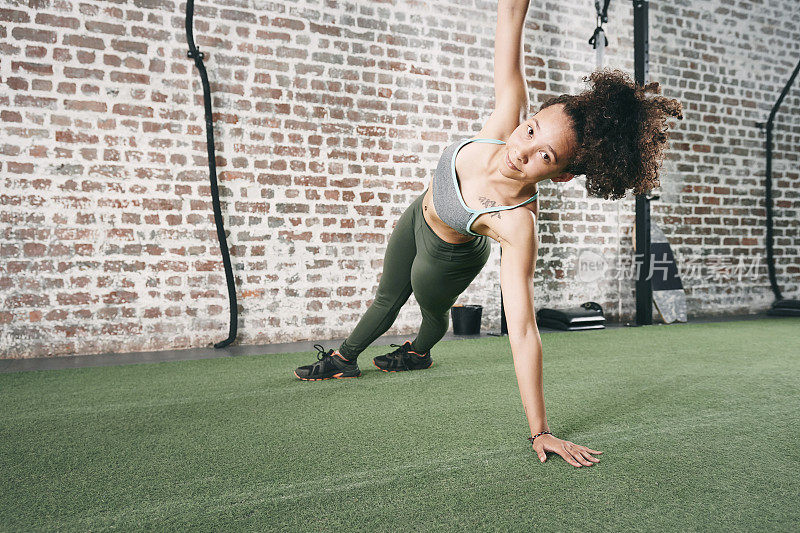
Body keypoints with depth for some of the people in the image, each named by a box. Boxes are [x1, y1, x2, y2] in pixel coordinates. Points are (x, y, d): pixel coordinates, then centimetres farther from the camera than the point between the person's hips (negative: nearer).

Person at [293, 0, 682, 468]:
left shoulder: (518, 224, -46)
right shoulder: (509, 118, -35)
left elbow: (522, 331, -45)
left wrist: (539, 432, -44)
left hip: (448, 257, -5)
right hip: (417, 216, 5)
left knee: (433, 309, 28)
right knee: (387, 298, 29)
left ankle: (420, 350, 65)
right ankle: (344, 358, 57)